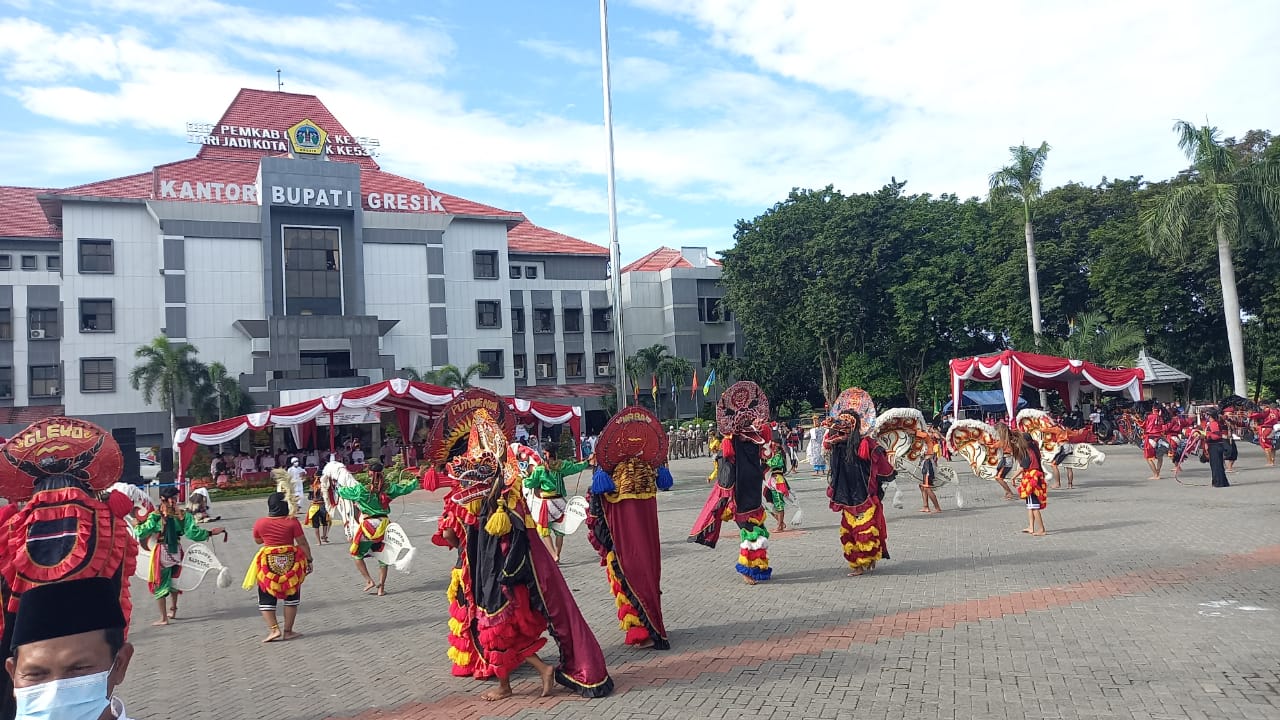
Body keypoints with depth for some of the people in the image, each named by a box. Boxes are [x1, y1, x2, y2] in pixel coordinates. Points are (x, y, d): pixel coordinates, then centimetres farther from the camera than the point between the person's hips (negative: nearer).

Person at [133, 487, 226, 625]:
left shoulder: (156, 516, -12)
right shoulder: (183, 515, -8)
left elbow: (142, 532, -8)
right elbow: (193, 532, -11)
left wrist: (136, 525, 13)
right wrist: (210, 533, 0)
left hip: (162, 553, -3)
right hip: (177, 552, 3)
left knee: (159, 584, 6)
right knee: (173, 581, 22)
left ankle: (163, 618, 6)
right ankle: (173, 610, 36)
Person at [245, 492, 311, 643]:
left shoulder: (260, 523, -5)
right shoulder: (292, 522, -10)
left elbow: (258, 541, 13)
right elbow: (302, 543, -9)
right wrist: (309, 560, 0)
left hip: (268, 562, 1)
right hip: (291, 561, 0)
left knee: (266, 599, 11)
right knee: (291, 597, 12)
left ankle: (274, 629, -2)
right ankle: (288, 631, 13)